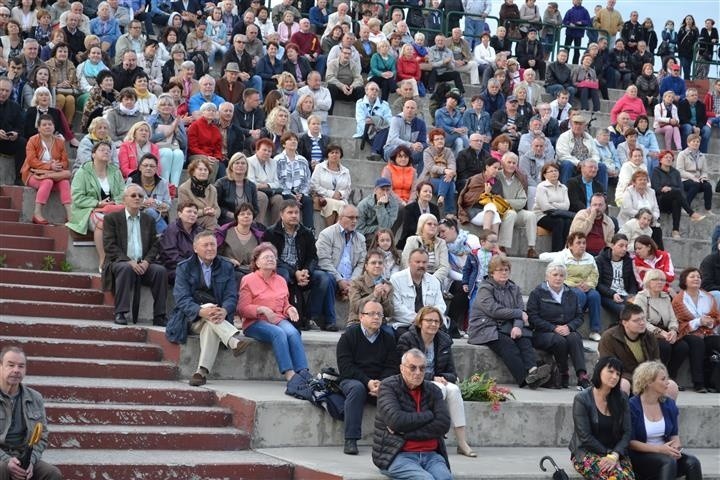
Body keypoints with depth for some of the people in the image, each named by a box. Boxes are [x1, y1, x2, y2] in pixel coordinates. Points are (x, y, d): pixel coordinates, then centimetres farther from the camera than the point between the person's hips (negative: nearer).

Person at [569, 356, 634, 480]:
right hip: (586, 453, -4)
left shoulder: (621, 398, 7)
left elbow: (627, 432, 1)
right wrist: (608, 454, -10)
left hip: (617, 452, 4)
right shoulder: (582, 399, -6)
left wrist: (614, 455, -15)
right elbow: (585, 437, -9)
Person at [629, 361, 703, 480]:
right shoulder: (632, 406, -10)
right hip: (640, 456, -5)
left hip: (664, 452, 5)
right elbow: (630, 442, -12)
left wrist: (675, 447, -10)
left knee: (692, 462, -22)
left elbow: (674, 434, 14)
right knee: (669, 461, -34)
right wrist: (659, 449, -21)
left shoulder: (669, 404, 9)